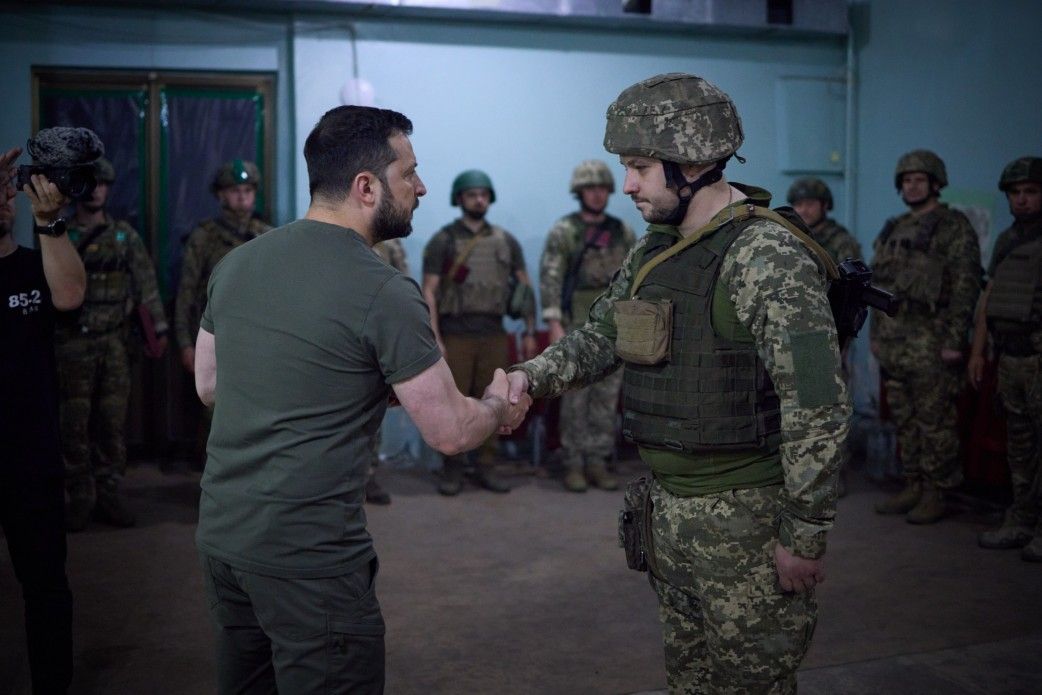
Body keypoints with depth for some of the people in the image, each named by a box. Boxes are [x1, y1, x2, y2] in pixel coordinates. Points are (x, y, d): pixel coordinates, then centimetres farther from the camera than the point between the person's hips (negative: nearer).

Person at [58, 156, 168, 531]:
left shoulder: (125, 236, 8)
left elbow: (146, 283, 4)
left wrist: (159, 327, -4)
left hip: (114, 342, 2)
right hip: (73, 343, -2)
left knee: (112, 422, 5)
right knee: (75, 424, 1)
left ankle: (108, 494, 13)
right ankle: (80, 497, 10)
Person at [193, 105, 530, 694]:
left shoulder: (237, 263, 4)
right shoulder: (383, 292, -16)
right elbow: (451, 434, -11)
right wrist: (499, 407, 11)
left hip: (220, 533, 7)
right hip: (310, 556, -7)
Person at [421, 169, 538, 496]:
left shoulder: (505, 241, 9)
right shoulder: (443, 241, -1)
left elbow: (525, 286, 13)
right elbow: (428, 293, -5)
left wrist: (530, 333, 8)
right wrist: (434, 339, -12)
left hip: (494, 335, 3)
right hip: (456, 335, -3)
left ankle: (486, 468, 17)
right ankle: (453, 469, 12)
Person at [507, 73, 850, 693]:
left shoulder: (769, 258, -21)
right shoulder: (653, 250, 6)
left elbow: (819, 407, -23)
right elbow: (601, 336, 15)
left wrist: (805, 536, -19)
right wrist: (535, 375, -5)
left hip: (746, 518, -8)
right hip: (671, 507, 8)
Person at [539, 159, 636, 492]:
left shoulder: (623, 232, 9)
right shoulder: (563, 231, -4)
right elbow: (549, 278, -9)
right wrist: (554, 324, -17)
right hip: (577, 326, -4)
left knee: (606, 398, 6)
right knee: (575, 397, 0)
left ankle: (597, 462, 14)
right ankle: (573, 464, 8)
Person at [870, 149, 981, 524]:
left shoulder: (954, 227, -6)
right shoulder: (894, 229, 17)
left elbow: (966, 285, -12)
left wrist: (954, 340, -18)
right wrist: (877, 335, 15)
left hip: (929, 344, -7)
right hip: (893, 344, 8)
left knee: (935, 421, -2)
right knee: (904, 420, 12)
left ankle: (935, 496, 5)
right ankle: (913, 488, 21)